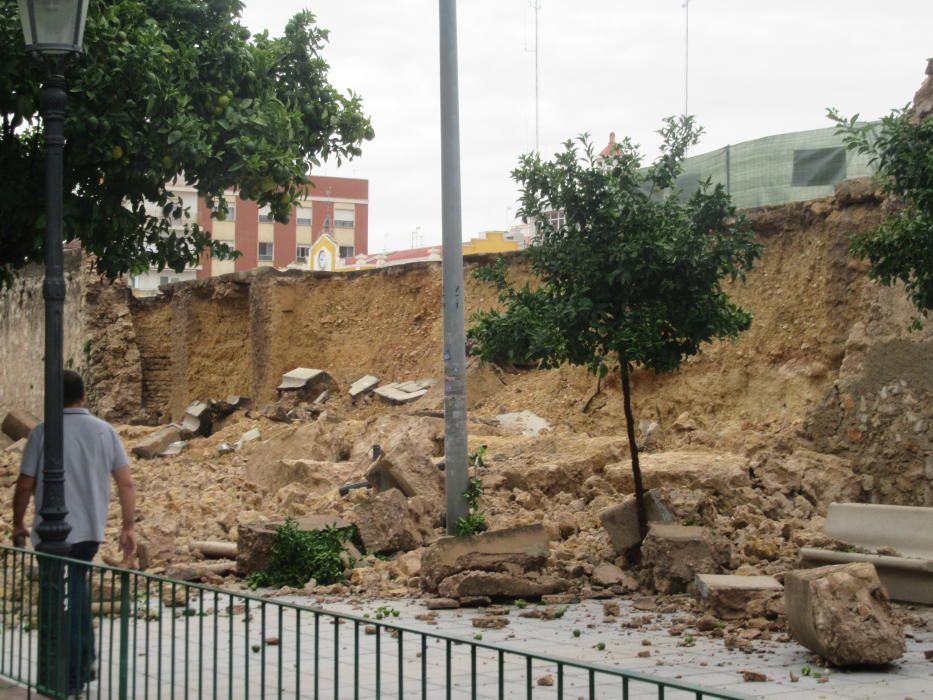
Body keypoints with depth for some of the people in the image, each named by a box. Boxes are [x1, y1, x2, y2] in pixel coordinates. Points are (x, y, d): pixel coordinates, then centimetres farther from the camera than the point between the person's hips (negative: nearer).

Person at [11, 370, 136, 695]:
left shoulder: (43, 433, -10)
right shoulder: (105, 432, 1)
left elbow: (25, 485, -6)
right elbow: (126, 483, 0)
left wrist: (18, 525, 8)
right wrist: (129, 528, 7)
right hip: (91, 530, 4)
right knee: (76, 586, 24)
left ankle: (72, 677, 7)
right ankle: (85, 661, 23)